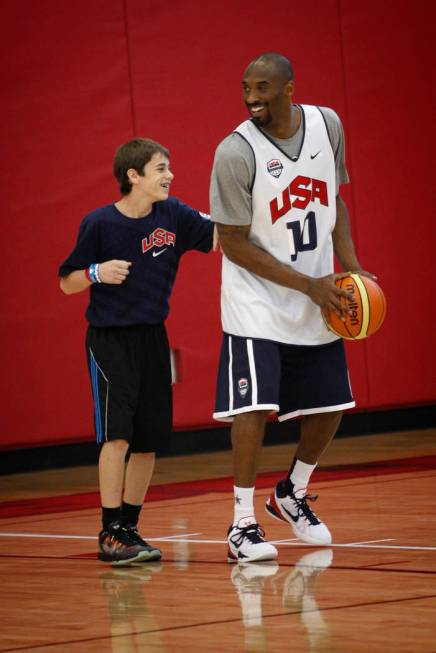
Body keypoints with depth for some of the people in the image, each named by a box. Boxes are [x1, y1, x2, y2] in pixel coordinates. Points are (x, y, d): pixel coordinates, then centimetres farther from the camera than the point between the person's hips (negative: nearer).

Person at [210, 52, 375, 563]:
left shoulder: (326, 124, -4)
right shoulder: (236, 152, -19)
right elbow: (234, 244, -15)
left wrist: (349, 267, -1)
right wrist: (308, 285, -19)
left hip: (318, 297, 6)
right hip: (256, 300, -5)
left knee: (331, 405, 10)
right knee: (255, 405, -16)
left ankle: (292, 495, 33)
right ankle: (243, 524, -7)